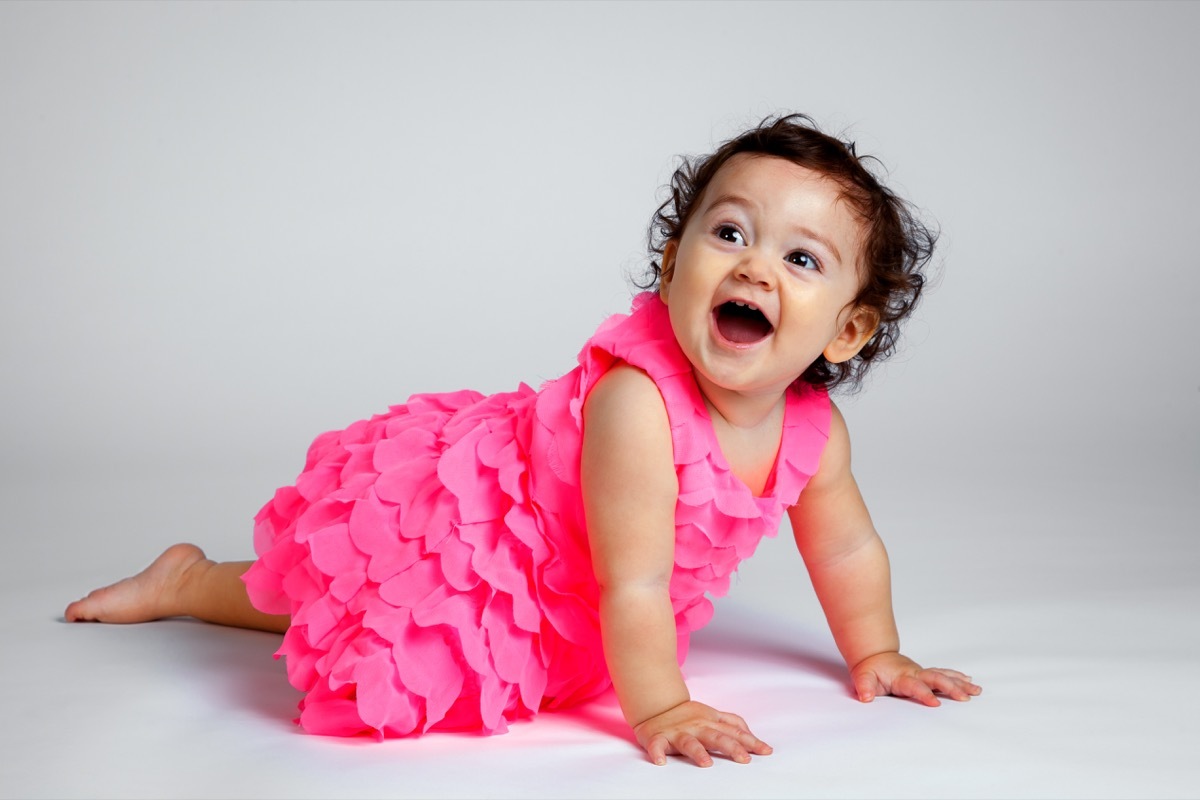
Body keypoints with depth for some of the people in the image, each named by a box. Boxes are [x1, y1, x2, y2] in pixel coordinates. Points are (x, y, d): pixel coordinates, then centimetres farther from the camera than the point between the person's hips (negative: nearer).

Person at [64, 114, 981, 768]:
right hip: (447, 507, -7)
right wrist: (658, 709, -33)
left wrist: (876, 656, 5)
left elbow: (847, 549, 0)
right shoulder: (634, 406, -41)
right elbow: (632, 587, -36)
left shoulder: (816, 431, -18)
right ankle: (184, 580, 34)